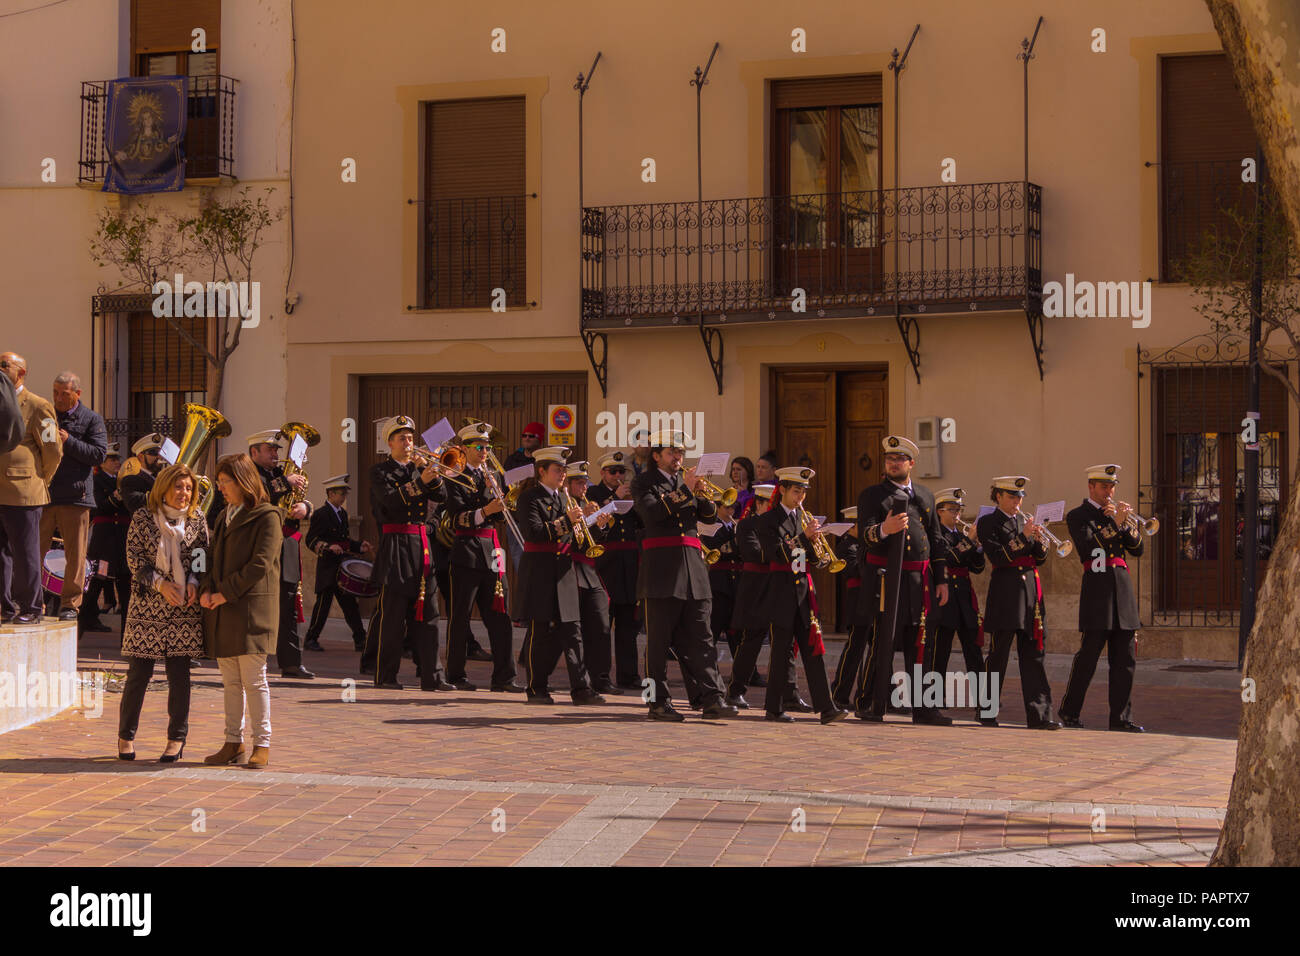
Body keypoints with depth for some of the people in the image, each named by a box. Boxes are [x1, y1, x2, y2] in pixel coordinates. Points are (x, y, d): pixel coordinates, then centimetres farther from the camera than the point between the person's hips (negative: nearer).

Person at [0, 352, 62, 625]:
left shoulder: (38, 407, -2)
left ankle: (30, 609, 6)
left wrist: (39, 482, 5)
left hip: (22, 494, -6)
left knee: (25, 556, -1)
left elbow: (53, 451, -2)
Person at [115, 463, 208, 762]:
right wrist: (160, 583, -13)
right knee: (139, 671, 0)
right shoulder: (142, 518, 1)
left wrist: (193, 581, -8)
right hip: (148, 603, -1)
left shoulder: (197, 519, 7)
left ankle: (177, 738, 9)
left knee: (179, 673, 1)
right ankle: (126, 735, 13)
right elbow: (134, 557, -2)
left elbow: (203, 556, 10)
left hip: (185, 606, 1)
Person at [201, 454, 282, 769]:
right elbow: (213, 558, 17)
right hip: (223, 612, 7)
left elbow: (261, 563, -14)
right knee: (231, 682, 9)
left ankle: (262, 744, 1)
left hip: (252, 609, -7)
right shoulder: (225, 517, 19)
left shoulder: (266, 517, -6)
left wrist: (225, 592, -14)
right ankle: (234, 743, 15)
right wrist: (207, 589, -2)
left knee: (254, 680, -5)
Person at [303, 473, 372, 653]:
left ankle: (360, 640, 9)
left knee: (350, 604, 7)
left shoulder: (343, 514, 16)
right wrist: (328, 547, -27)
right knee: (323, 602, -4)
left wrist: (359, 546, 10)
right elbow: (311, 540, -13)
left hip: (343, 567, 7)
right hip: (327, 567, -7)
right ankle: (311, 639, 5)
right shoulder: (320, 514, -9)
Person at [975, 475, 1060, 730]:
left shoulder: (1025, 521, 17)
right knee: (998, 654, -2)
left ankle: (1038, 714, 0)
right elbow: (997, 558, -13)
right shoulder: (988, 523, 0)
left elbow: (1040, 558, 13)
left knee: (1033, 654, 2)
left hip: (1030, 591, 5)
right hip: (1005, 593, -5)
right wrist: (1023, 537, -17)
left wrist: (1039, 540, -7)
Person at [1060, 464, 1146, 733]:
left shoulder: (1116, 512, 20)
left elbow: (1137, 549, 12)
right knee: (1088, 656, -4)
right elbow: (1088, 547, -15)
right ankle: (1069, 711, 7)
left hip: (1122, 588, 6)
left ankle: (1121, 717, 6)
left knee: (1125, 659, 3)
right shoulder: (1078, 516, 2)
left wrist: (1127, 523, -4)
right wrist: (1115, 523, -17)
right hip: (1097, 588, -6)